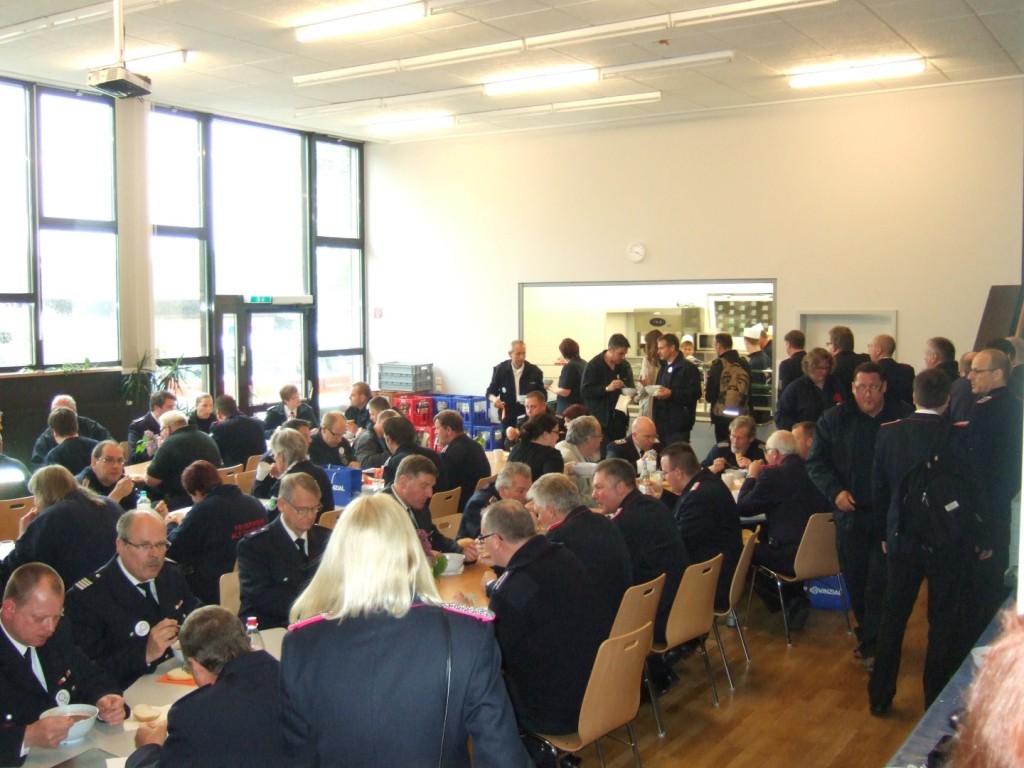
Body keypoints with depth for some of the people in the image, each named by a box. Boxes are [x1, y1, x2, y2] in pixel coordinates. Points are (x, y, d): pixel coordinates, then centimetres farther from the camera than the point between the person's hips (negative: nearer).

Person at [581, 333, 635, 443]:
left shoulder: (625, 366, 11)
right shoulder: (593, 366, -7)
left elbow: (630, 387, 22)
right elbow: (585, 391, -11)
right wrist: (606, 389, -22)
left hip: (619, 419, 5)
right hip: (600, 419, -5)